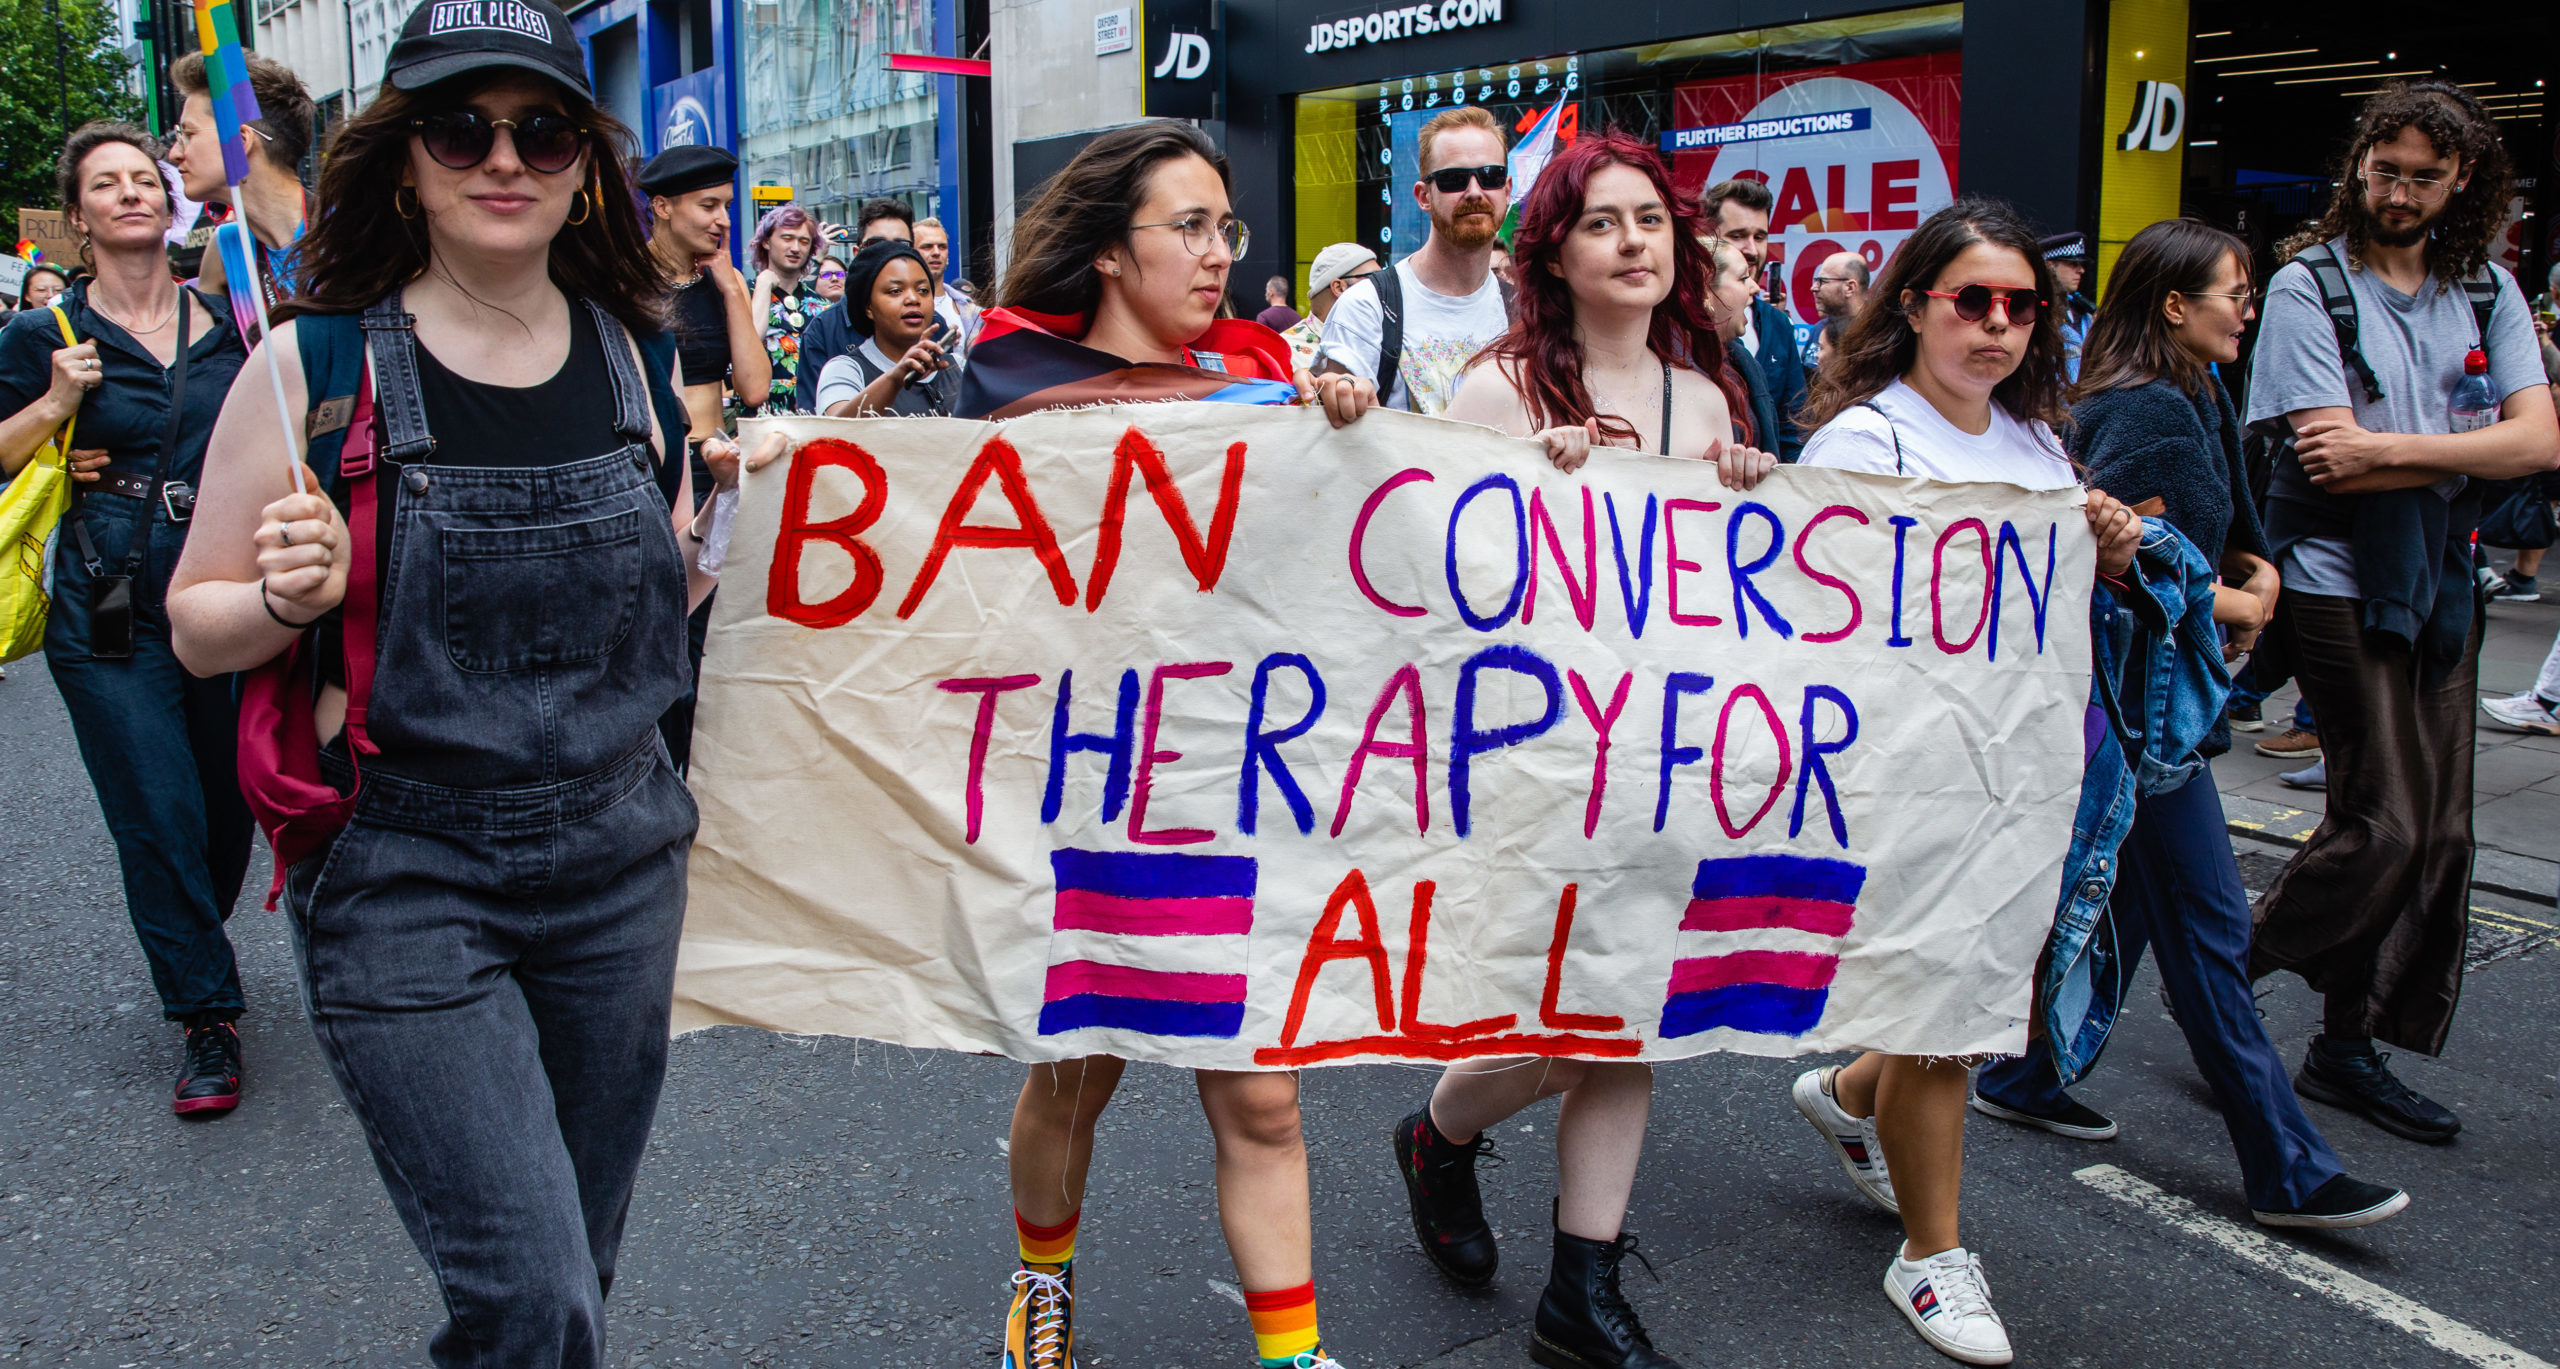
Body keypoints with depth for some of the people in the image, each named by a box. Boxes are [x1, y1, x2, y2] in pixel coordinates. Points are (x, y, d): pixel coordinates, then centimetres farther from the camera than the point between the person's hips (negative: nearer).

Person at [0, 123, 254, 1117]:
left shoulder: (226, 324, 8)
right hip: (111, 609, -2)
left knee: (230, 802, 10)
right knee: (159, 818, -3)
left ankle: (193, 953, 37)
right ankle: (207, 1018, 8)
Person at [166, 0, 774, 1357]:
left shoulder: (636, 353, 2)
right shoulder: (318, 362, -8)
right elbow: (198, 627, 0)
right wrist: (292, 597, -20)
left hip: (617, 857, 4)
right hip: (404, 874, -4)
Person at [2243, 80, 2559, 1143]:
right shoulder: (2308, 284, -5)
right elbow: (2337, 461, -14)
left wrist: (2391, 448, -15)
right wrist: (2465, 452, -7)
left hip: (2439, 585, 6)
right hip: (2339, 584, -6)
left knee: (2439, 832, 5)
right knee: (2387, 823, -11)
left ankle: (2349, 1047, 16)